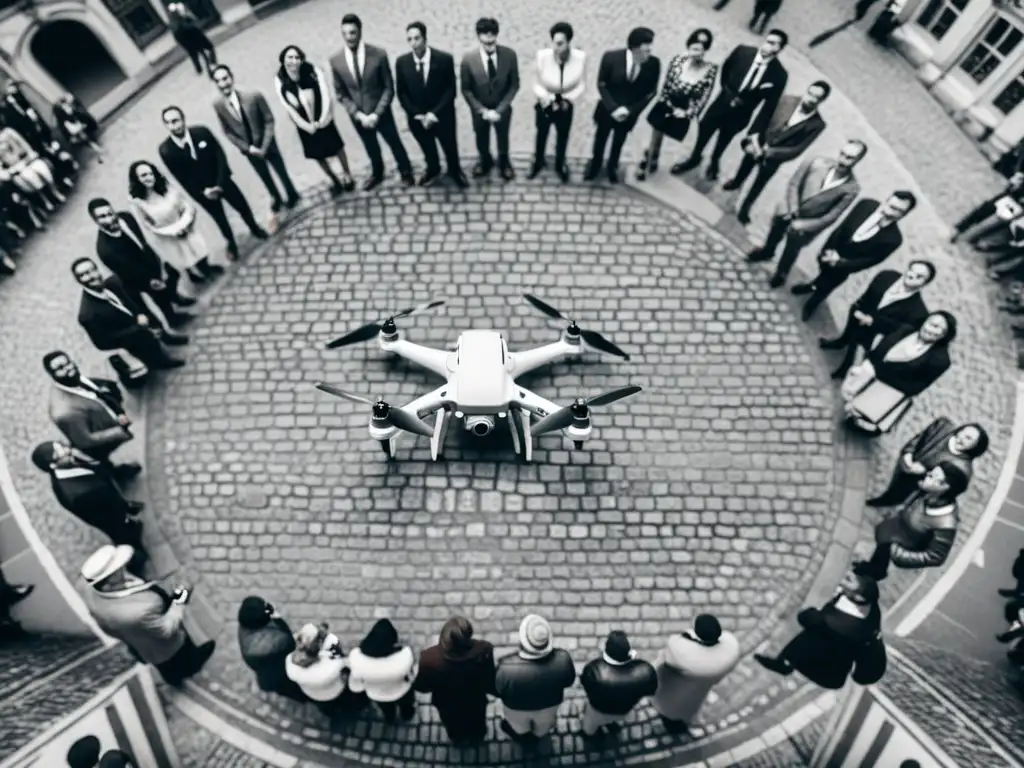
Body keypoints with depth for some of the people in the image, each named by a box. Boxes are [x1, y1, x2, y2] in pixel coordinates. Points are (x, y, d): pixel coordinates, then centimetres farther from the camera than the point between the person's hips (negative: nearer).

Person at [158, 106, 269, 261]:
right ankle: (231, 244, 43)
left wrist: (220, 183, -20)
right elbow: (182, 178, -13)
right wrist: (202, 192, -19)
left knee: (242, 206, 18)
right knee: (220, 219, 17)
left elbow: (220, 155, -14)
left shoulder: (202, 132, -18)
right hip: (202, 191, -1)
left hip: (222, 181, 1)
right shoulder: (165, 150, -19)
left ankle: (255, 228, 49)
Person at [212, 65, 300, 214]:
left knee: (281, 171, 18)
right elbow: (227, 132, -6)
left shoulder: (254, 96, -25)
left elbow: (269, 120, -15)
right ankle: (276, 199, 48)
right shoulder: (218, 105, -17)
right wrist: (248, 148, -15)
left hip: (266, 144, -2)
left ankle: (292, 195, 47)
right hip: (249, 149, 2)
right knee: (265, 177, 22)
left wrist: (264, 146, -18)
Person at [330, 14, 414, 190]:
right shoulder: (335, 61, -10)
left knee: (395, 144, 15)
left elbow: (389, 88, -11)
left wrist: (376, 114, -18)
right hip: (358, 117, 3)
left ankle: (406, 172, 41)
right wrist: (358, 115, -13)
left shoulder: (379, 54, -17)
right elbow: (341, 94, -2)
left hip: (381, 113, -2)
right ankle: (377, 174, 49)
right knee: (371, 149, 23)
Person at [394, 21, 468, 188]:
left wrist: (434, 113, -19)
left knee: (450, 148, 16)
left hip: (442, 116, -2)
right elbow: (401, 93, -2)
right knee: (428, 150, 22)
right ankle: (433, 171, 52)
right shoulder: (401, 62, -10)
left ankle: (455, 171, 47)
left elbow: (451, 90, -13)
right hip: (417, 118, 2)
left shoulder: (445, 58, -17)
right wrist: (418, 115, -12)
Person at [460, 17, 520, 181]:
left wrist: (499, 109, -17)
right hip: (479, 109, 0)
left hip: (502, 108, 0)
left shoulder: (509, 55, -22)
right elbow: (466, 89, -12)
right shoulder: (468, 59, -23)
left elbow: (514, 85, -12)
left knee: (503, 137, 23)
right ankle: (485, 161, 54)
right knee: (481, 138, 23)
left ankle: (504, 162, 52)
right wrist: (482, 110, -18)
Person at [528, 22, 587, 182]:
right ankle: (538, 162, 50)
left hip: (566, 105, 1)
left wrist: (568, 100, -25)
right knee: (541, 135, 22)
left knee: (563, 137, 22)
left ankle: (560, 165, 50)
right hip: (545, 104, -1)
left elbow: (582, 86, -13)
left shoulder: (580, 57, -27)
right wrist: (549, 100, -27)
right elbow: (537, 84, -16)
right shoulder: (542, 56, -29)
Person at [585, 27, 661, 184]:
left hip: (629, 113, 1)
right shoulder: (611, 57, -25)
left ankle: (612, 167, 51)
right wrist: (613, 108, -21)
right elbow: (601, 85, -13)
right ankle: (595, 164, 50)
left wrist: (631, 110, -18)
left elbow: (651, 92, -10)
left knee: (618, 143, 23)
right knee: (600, 140, 21)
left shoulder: (654, 63, -23)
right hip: (607, 109, -1)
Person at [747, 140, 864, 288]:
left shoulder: (852, 189, -23)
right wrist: (793, 210, -21)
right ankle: (767, 252, 63)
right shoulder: (815, 162, -23)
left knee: (790, 252, 20)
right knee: (774, 236, 29)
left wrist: (804, 225, -22)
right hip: (788, 213, 2)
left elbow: (832, 216, -17)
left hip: (805, 226, -2)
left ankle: (780, 274, 51)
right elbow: (793, 185, -12)